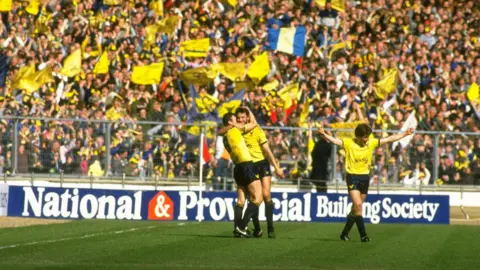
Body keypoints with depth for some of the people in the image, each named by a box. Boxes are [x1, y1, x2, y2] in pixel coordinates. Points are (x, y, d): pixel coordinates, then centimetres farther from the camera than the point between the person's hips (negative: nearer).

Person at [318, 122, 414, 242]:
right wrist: (324, 134, -39)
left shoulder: (372, 143, 3)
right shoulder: (348, 143, -9)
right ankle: (363, 235, -13)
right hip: (352, 177, -5)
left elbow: (389, 139, 7)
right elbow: (334, 140, -21)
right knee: (358, 205, -17)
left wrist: (405, 134, 6)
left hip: (365, 177, 5)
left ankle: (345, 233, 23)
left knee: (356, 208, 9)